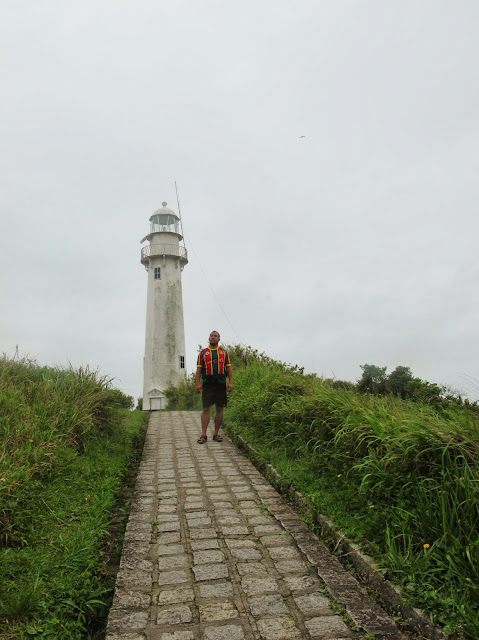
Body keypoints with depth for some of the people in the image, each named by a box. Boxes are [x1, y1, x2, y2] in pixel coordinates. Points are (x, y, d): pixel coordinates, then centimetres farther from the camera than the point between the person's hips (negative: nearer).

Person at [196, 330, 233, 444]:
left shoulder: (224, 352, 13)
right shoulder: (203, 353, 9)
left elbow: (229, 367, 10)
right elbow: (199, 369, 6)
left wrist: (230, 382, 0)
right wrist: (198, 383, -4)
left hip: (221, 384, 2)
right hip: (207, 384, -2)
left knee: (220, 409, 5)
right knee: (206, 409, -5)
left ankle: (216, 434, 14)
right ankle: (203, 435, -2)